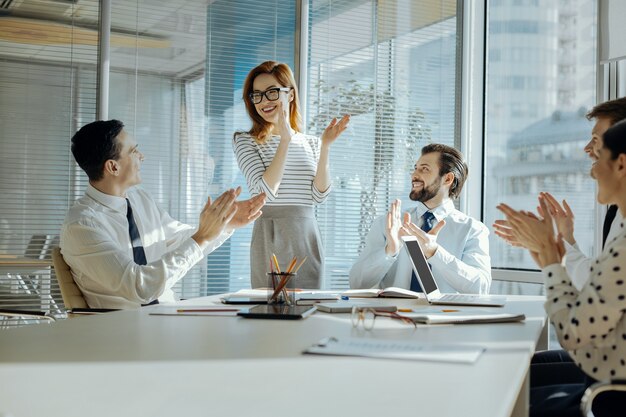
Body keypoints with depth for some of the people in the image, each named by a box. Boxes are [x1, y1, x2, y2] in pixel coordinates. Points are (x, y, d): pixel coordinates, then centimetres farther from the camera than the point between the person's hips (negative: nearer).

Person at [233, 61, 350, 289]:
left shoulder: (310, 143, 12)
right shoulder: (245, 141, 1)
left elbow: (319, 195, 0)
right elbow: (267, 190, -13)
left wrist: (325, 146, -8)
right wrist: (285, 140, -15)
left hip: (307, 237, 3)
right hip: (271, 238, -3)